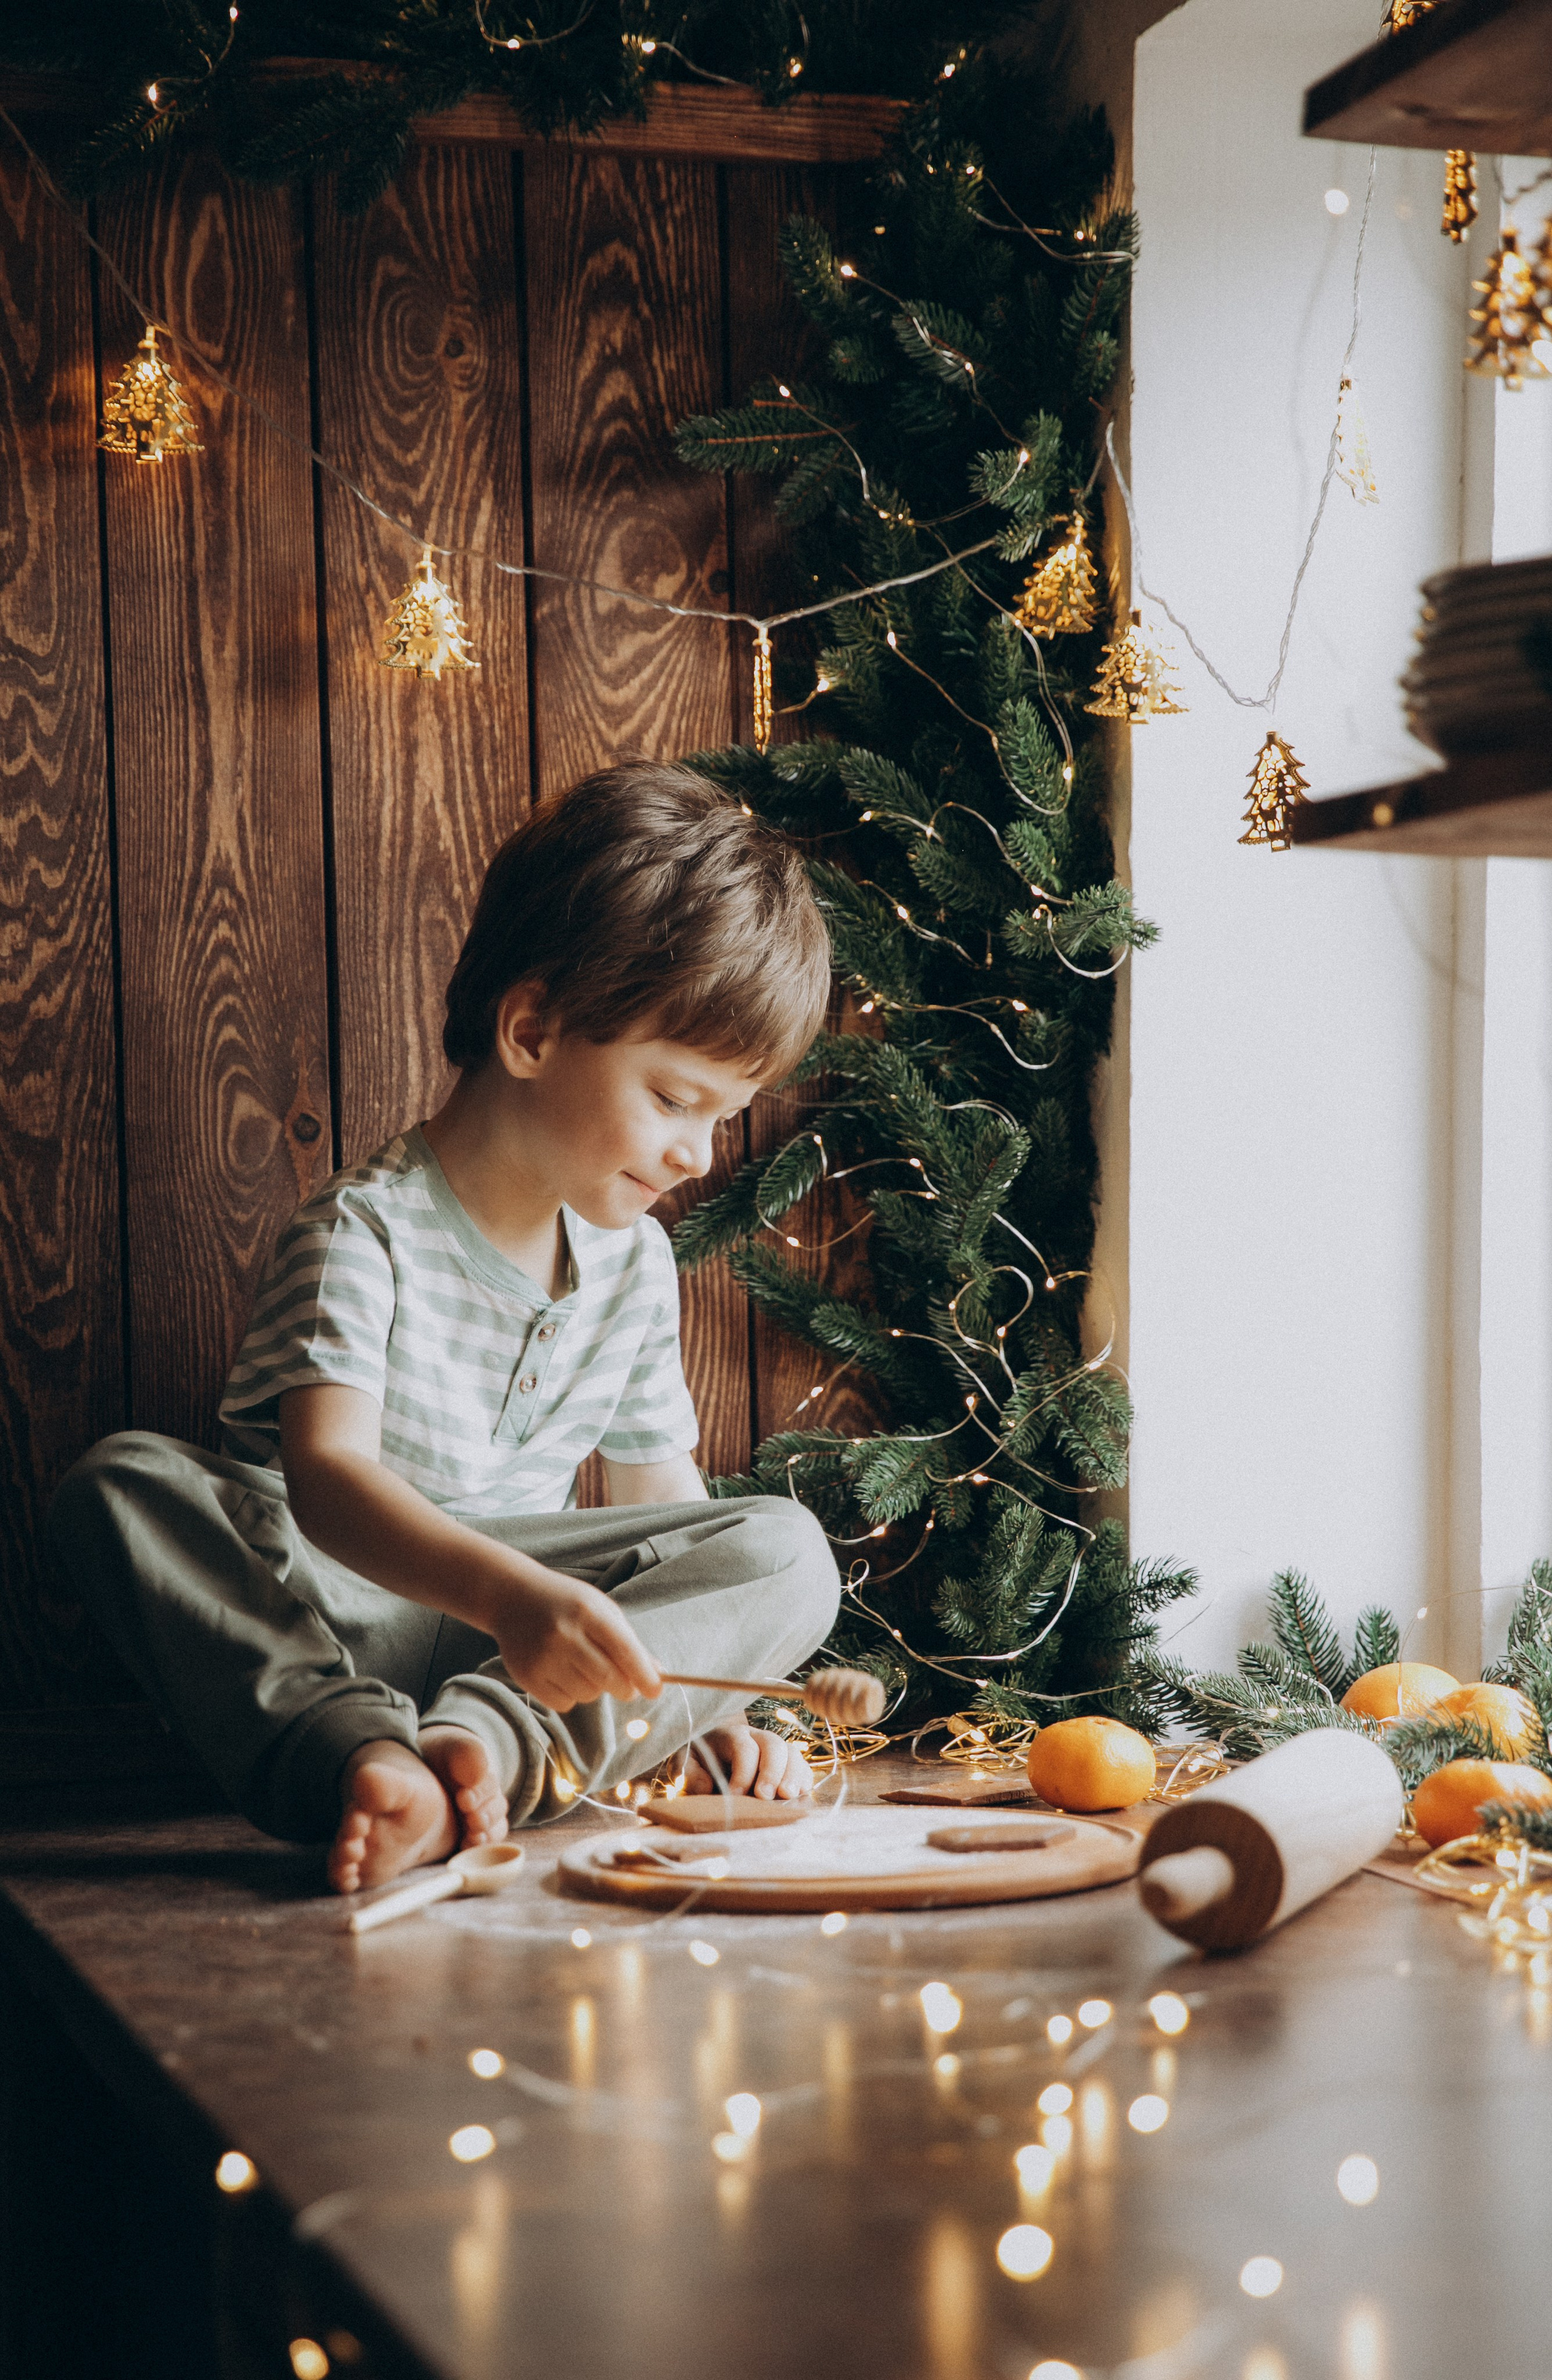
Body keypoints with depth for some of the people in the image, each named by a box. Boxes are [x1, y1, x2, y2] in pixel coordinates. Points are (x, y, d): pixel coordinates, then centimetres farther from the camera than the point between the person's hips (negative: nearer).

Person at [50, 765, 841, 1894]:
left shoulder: (634, 1260, 6)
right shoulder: (365, 1231, -16)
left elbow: (667, 1505, 12)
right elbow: (326, 1475, -31)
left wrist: (713, 1704, -2)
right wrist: (508, 1592, -49)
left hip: (524, 1623, 5)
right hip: (316, 1607, -5)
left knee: (789, 1548, -16)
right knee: (124, 1485, -30)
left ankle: (488, 1738, -36)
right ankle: (360, 1753, -47)